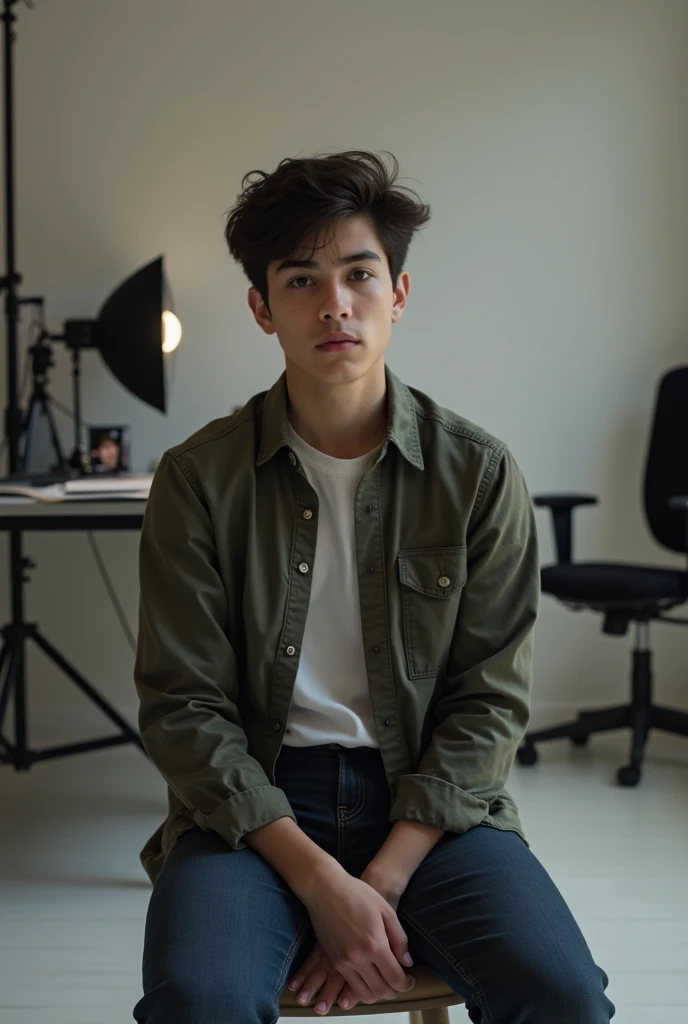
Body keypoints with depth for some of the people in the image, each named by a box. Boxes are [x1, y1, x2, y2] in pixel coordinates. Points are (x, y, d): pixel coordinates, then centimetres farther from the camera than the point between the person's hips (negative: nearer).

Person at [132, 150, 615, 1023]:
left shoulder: (478, 473, 1)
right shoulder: (199, 479, -1)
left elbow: (489, 699, 0)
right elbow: (182, 707, -4)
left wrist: (383, 878, -13)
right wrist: (319, 880, -16)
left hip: (428, 797, 1)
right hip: (254, 799, -1)